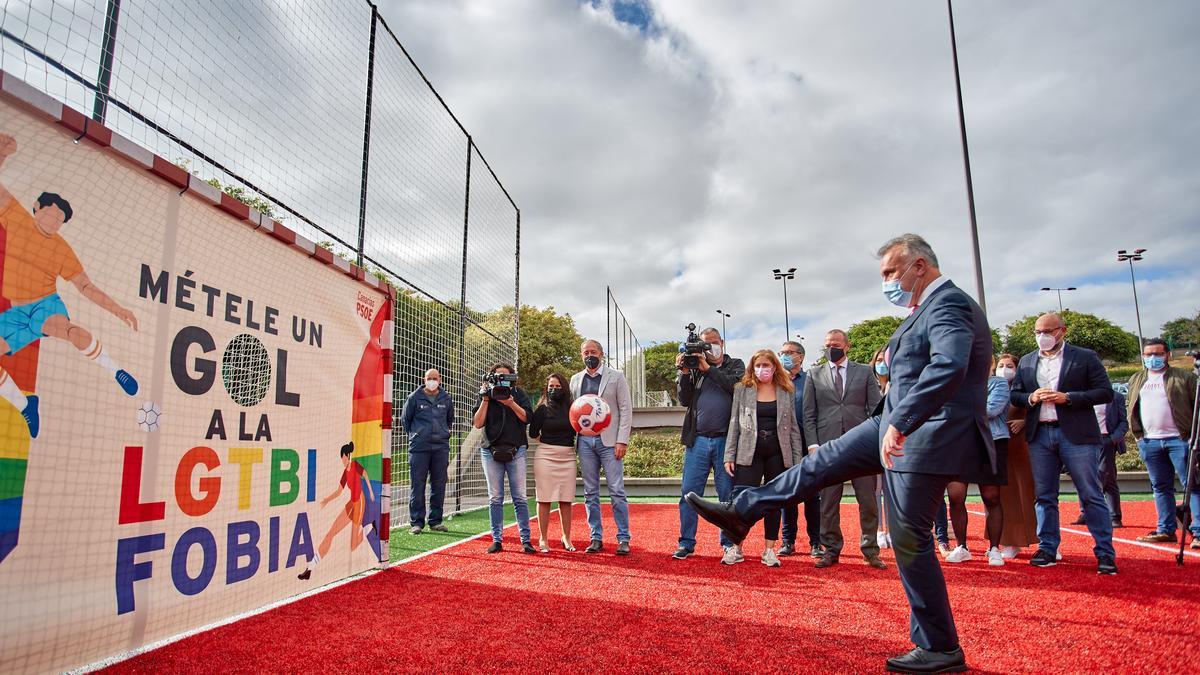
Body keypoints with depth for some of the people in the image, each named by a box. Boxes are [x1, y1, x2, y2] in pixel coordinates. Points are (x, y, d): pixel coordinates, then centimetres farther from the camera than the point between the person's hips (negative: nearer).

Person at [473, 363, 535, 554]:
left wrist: (511, 403, -16)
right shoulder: (485, 395, 9)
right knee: (495, 498, 4)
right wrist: (486, 399, -7)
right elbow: (478, 423, -1)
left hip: (516, 450, -1)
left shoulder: (519, 394, 8)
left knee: (520, 497, -2)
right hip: (490, 451, 1)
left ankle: (525, 540, 2)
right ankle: (496, 540, 11)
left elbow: (526, 417, -4)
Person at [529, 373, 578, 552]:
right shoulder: (543, 409, 1)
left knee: (566, 500, 6)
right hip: (546, 456, -3)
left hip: (568, 457, 3)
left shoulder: (571, 408, 8)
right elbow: (533, 433, 4)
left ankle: (566, 538, 16)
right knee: (544, 499, 1)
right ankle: (543, 539, 9)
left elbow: (576, 431, 15)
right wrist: (548, 443, 4)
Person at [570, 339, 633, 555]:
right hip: (585, 441, 4)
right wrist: (574, 436, 2)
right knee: (590, 493, 7)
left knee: (617, 492, -4)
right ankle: (596, 538, 15)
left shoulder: (616, 377, 2)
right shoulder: (575, 379, 13)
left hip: (609, 441, -3)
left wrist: (622, 441, -9)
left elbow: (626, 410, -1)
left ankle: (623, 539, 3)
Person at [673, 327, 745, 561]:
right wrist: (684, 373, -6)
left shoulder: (735, 365, 9)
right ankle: (686, 543, 10)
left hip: (725, 440, -1)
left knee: (728, 495, 4)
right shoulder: (694, 368, 12)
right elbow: (684, 400, 5)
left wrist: (708, 368, -10)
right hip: (698, 440, 2)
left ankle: (729, 544, 15)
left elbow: (735, 386, -11)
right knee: (689, 494, 1)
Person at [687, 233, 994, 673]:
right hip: (899, 424, 10)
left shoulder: (949, 305, -19)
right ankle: (741, 513, 18)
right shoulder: (932, 306, 13)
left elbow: (950, 366, -37)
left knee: (910, 542, 0)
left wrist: (900, 423, -42)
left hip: (925, 438, -10)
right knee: (822, 461, 9)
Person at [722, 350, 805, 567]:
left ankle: (769, 550, 16)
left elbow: (793, 427, 8)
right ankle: (736, 548, 6)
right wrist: (729, 456, -2)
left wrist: (797, 460, 2)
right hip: (749, 452, -1)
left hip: (778, 453, 1)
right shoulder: (742, 389, 5)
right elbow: (734, 424, 4)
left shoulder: (787, 392, 7)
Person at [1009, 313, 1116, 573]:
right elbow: (1015, 395, 14)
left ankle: (1105, 552, 8)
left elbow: (1105, 392, -3)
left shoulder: (1085, 357, 3)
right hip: (1039, 435, 4)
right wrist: (1031, 398, -7)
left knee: (1091, 495, 0)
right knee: (1044, 496, 7)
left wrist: (1067, 398, -14)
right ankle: (1047, 549, 14)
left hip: (1076, 435, -3)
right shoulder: (1026, 362, 14)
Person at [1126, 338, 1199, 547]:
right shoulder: (1136, 380, 15)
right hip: (1149, 441, 4)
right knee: (1160, 487, 10)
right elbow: (1131, 407, 18)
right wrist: (1138, 435, 9)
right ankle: (1166, 530, 16)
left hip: (1179, 438, -4)